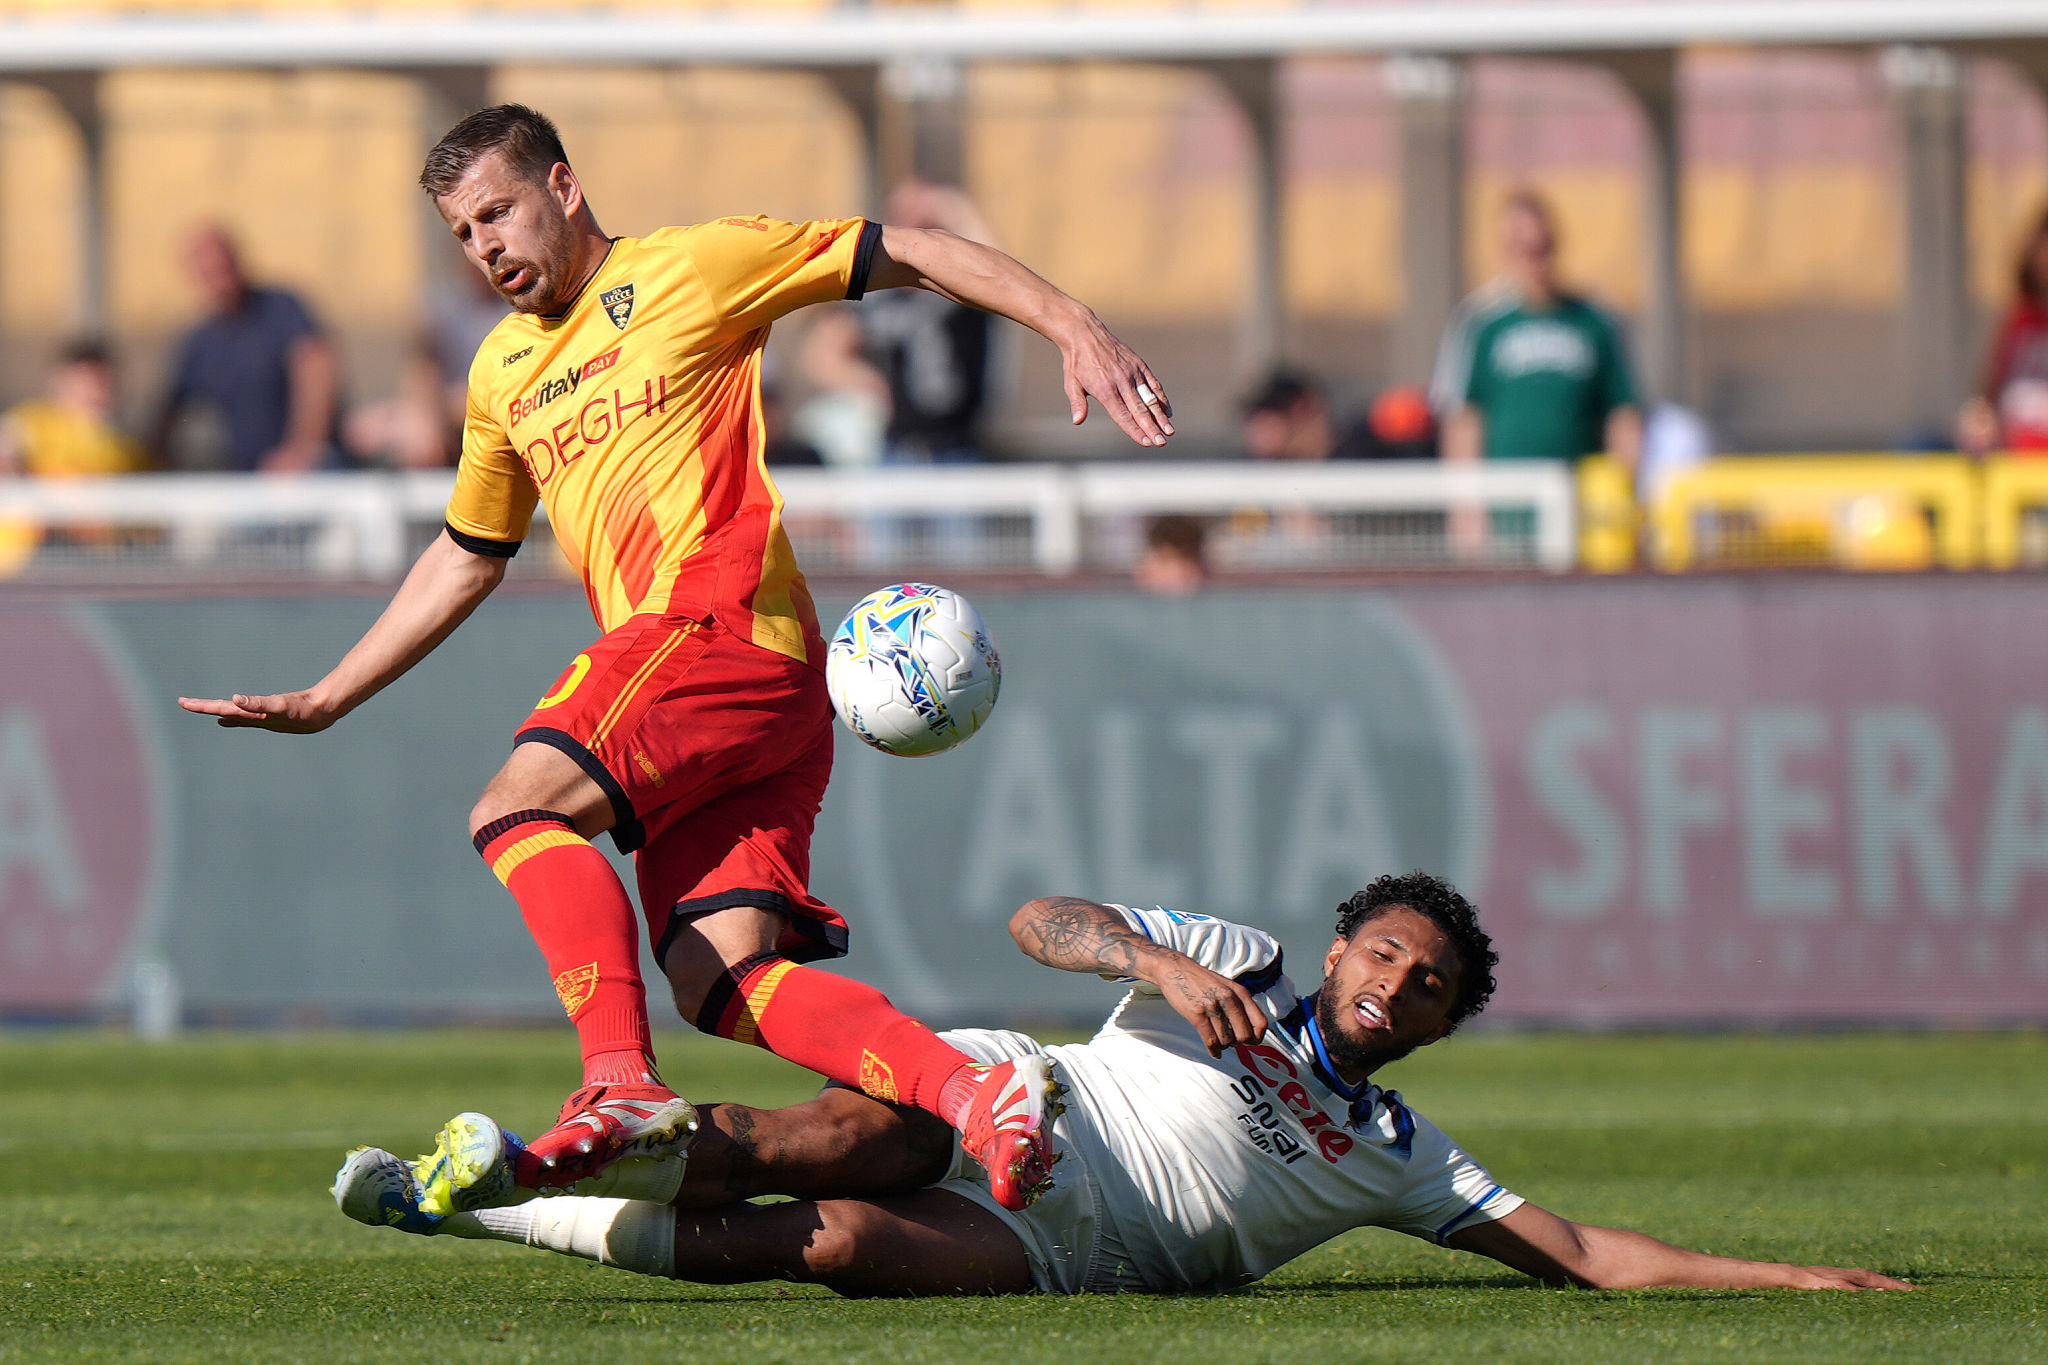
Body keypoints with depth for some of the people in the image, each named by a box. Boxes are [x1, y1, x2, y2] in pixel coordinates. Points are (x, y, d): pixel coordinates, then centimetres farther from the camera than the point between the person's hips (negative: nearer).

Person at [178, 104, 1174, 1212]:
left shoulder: (686, 268, 5)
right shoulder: (503, 372, 25)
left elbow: (906, 256, 5)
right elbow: (465, 560, 37)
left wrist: (1072, 328, -5)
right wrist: (322, 703, 35)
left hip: (723, 621, -7)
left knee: (517, 804, -24)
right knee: (716, 982, -13)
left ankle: (621, 1083, -35)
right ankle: (975, 1092, -22)